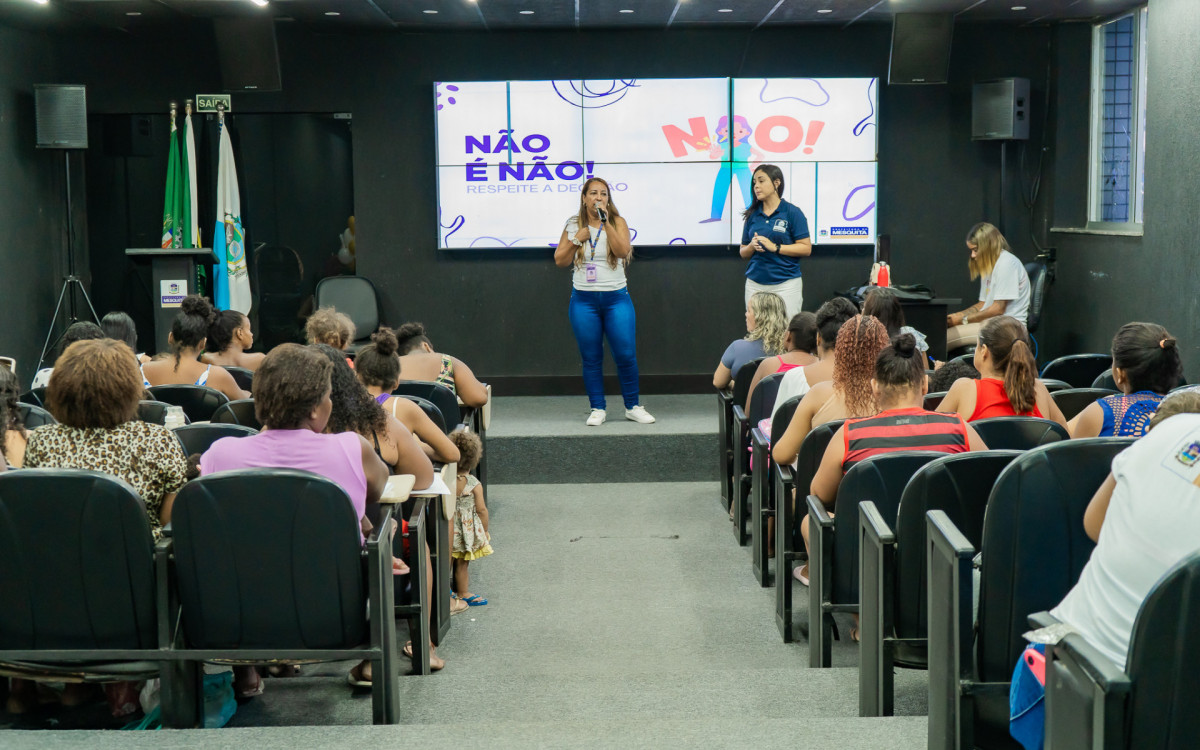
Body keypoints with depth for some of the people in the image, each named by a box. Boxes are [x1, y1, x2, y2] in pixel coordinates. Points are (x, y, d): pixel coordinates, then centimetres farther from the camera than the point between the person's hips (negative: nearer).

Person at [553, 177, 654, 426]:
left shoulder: (617, 222, 1)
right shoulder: (573, 226, 6)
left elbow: (622, 251, -16)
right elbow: (560, 261, 5)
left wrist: (605, 221, -19)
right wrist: (577, 239, -8)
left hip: (616, 298, -1)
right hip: (584, 300, 1)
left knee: (626, 355, -3)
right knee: (591, 359, 4)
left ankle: (633, 407, 12)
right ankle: (598, 409, 14)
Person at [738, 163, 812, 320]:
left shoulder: (792, 212, -2)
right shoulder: (752, 215, 11)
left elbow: (806, 248, -7)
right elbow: (743, 252, 16)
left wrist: (774, 247, -15)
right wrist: (752, 246, -7)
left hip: (786, 283, -4)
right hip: (755, 283, 4)